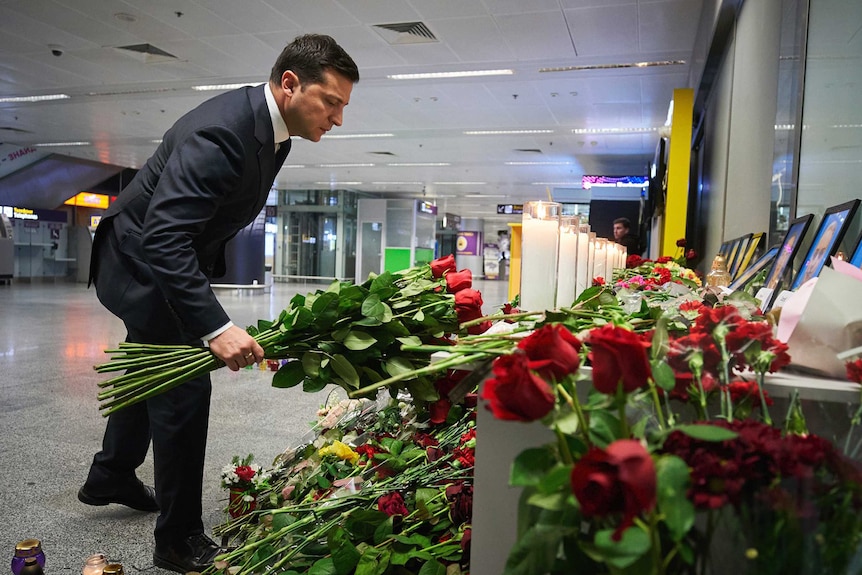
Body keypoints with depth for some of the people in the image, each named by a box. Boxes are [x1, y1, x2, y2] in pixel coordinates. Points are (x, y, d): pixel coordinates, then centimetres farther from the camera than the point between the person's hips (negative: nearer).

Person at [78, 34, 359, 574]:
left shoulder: (271, 127, -4)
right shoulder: (220, 132, -33)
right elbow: (161, 237, -39)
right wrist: (216, 327, -45)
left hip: (174, 259, 10)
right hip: (141, 263, -10)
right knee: (184, 390, -7)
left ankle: (111, 477, 48)